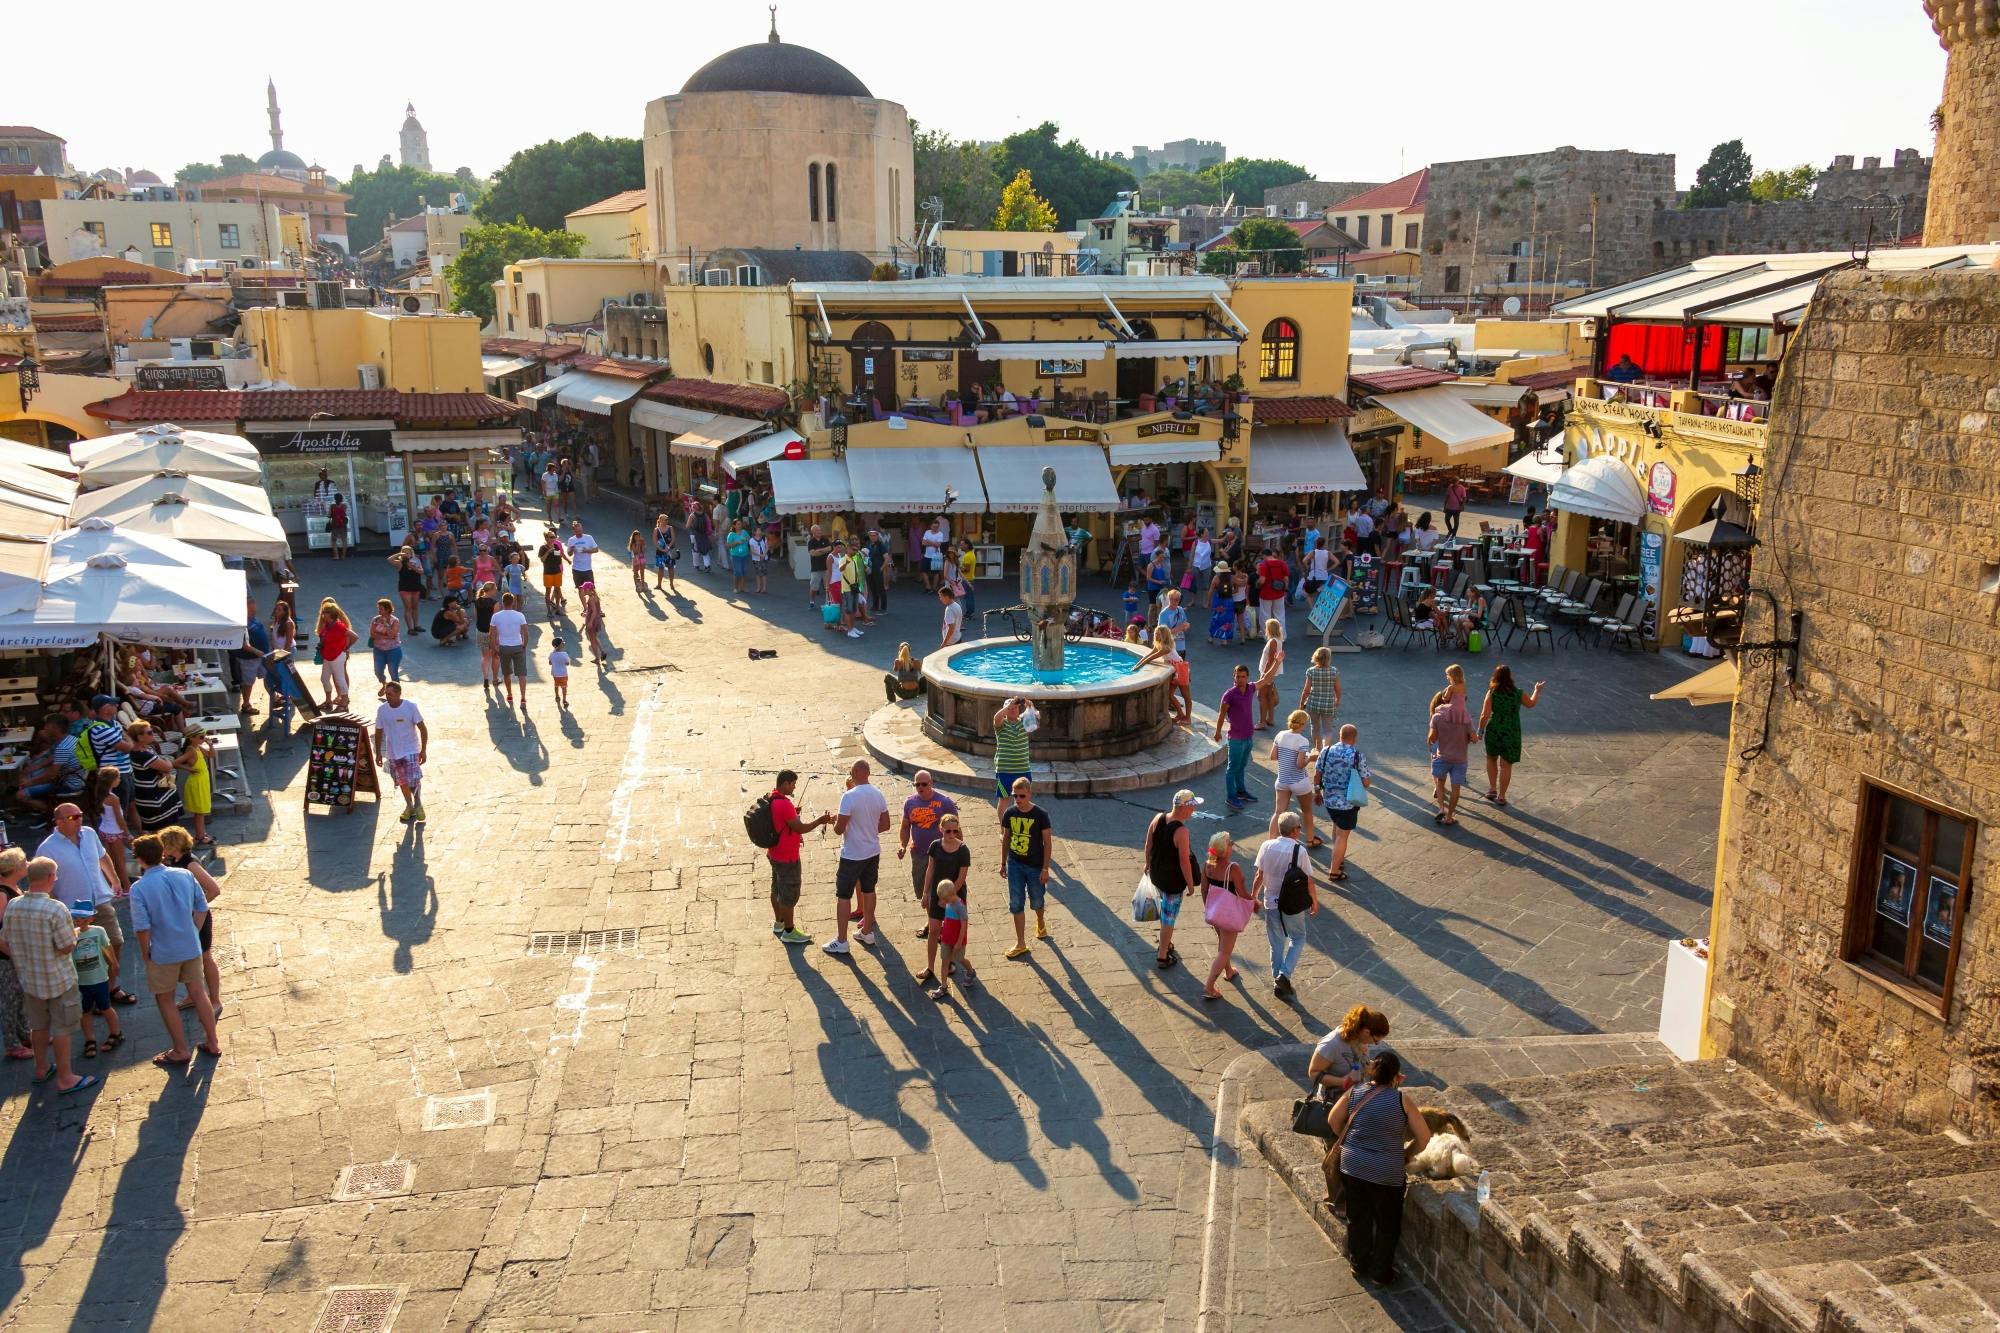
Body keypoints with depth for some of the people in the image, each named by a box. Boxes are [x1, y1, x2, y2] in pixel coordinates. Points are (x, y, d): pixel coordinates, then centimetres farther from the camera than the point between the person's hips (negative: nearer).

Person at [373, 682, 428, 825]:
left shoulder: (411, 707, -15)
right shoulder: (382, 710, -5)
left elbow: (422, 729, -9)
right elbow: (379, 732, 5)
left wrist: (423, 750, -11)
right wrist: (378, 753, 6)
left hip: (411, 750, -3)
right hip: (392, 752, 4)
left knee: (414, 780, -12)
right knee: (402, 782, 13)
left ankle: (418, 805, 9)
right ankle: (409, 806, 31)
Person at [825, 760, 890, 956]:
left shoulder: (849, 796, -22)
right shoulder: (878, 794, -2)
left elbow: (839, 829, -20)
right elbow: (885, 825, 6)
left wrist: (835, 820, 1)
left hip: (852, 855, -6)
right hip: (873, 852, 7)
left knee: (842, 896, 4)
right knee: (868, 890, 20)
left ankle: (841, 941, 8)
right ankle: (867, 932, 31)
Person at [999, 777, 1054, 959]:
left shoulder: (1040, 815, -16)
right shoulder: (1009, 813, -5)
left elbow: (1048, 842, -11)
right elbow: (1005, 839, 7)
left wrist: (1045, 869, -12)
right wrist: (1003, 863, 11)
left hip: (1035, 866, -3)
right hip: (1014, 864, 3)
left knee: (1037, 901, 15)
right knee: (1016, 904, 3)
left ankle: (1040, 923, 48)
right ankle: (1021, 944, 12)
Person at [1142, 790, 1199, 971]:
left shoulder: (1158, 819, -8)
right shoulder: (1181, 831, -28)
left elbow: (1147, 845, 3)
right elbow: (1184, 861, -23)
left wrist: (1147, 864, 20)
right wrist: (1191, 884, -11)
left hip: (1156, 875, 7)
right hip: (1173, 881, -7)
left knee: (1166, 913, 28)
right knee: (1169, 919, 9)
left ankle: (1165, 944, 44)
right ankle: (1162, 957, 21)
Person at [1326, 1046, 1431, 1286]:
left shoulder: (1354, 1093, -5)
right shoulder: (1401, 1100, -13)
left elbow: (1333, 1122, 6)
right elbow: (1424, 1137, -8)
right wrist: (1406, 1153, 8)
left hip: (1353, 1167, 3)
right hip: (1387, 1174, -3)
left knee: (1358, 1219, 22)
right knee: (1387, 1224, 18)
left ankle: (1358, 1264, 38)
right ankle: (1381, 1273, 29)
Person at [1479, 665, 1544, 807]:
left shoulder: (1492, 693, -12)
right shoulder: (1518, 693, -8)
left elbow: (1485, 715, -15)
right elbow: (1531, 704, 13)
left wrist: (1480, 731, -1)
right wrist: (1537, 690, 30)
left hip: (1494, 731, 0)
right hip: (1512, 733, 0)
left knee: (1491, 759, 25)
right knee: (1506, 765, 9)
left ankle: (1492, 789, 23)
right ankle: (1501, 797, 14)